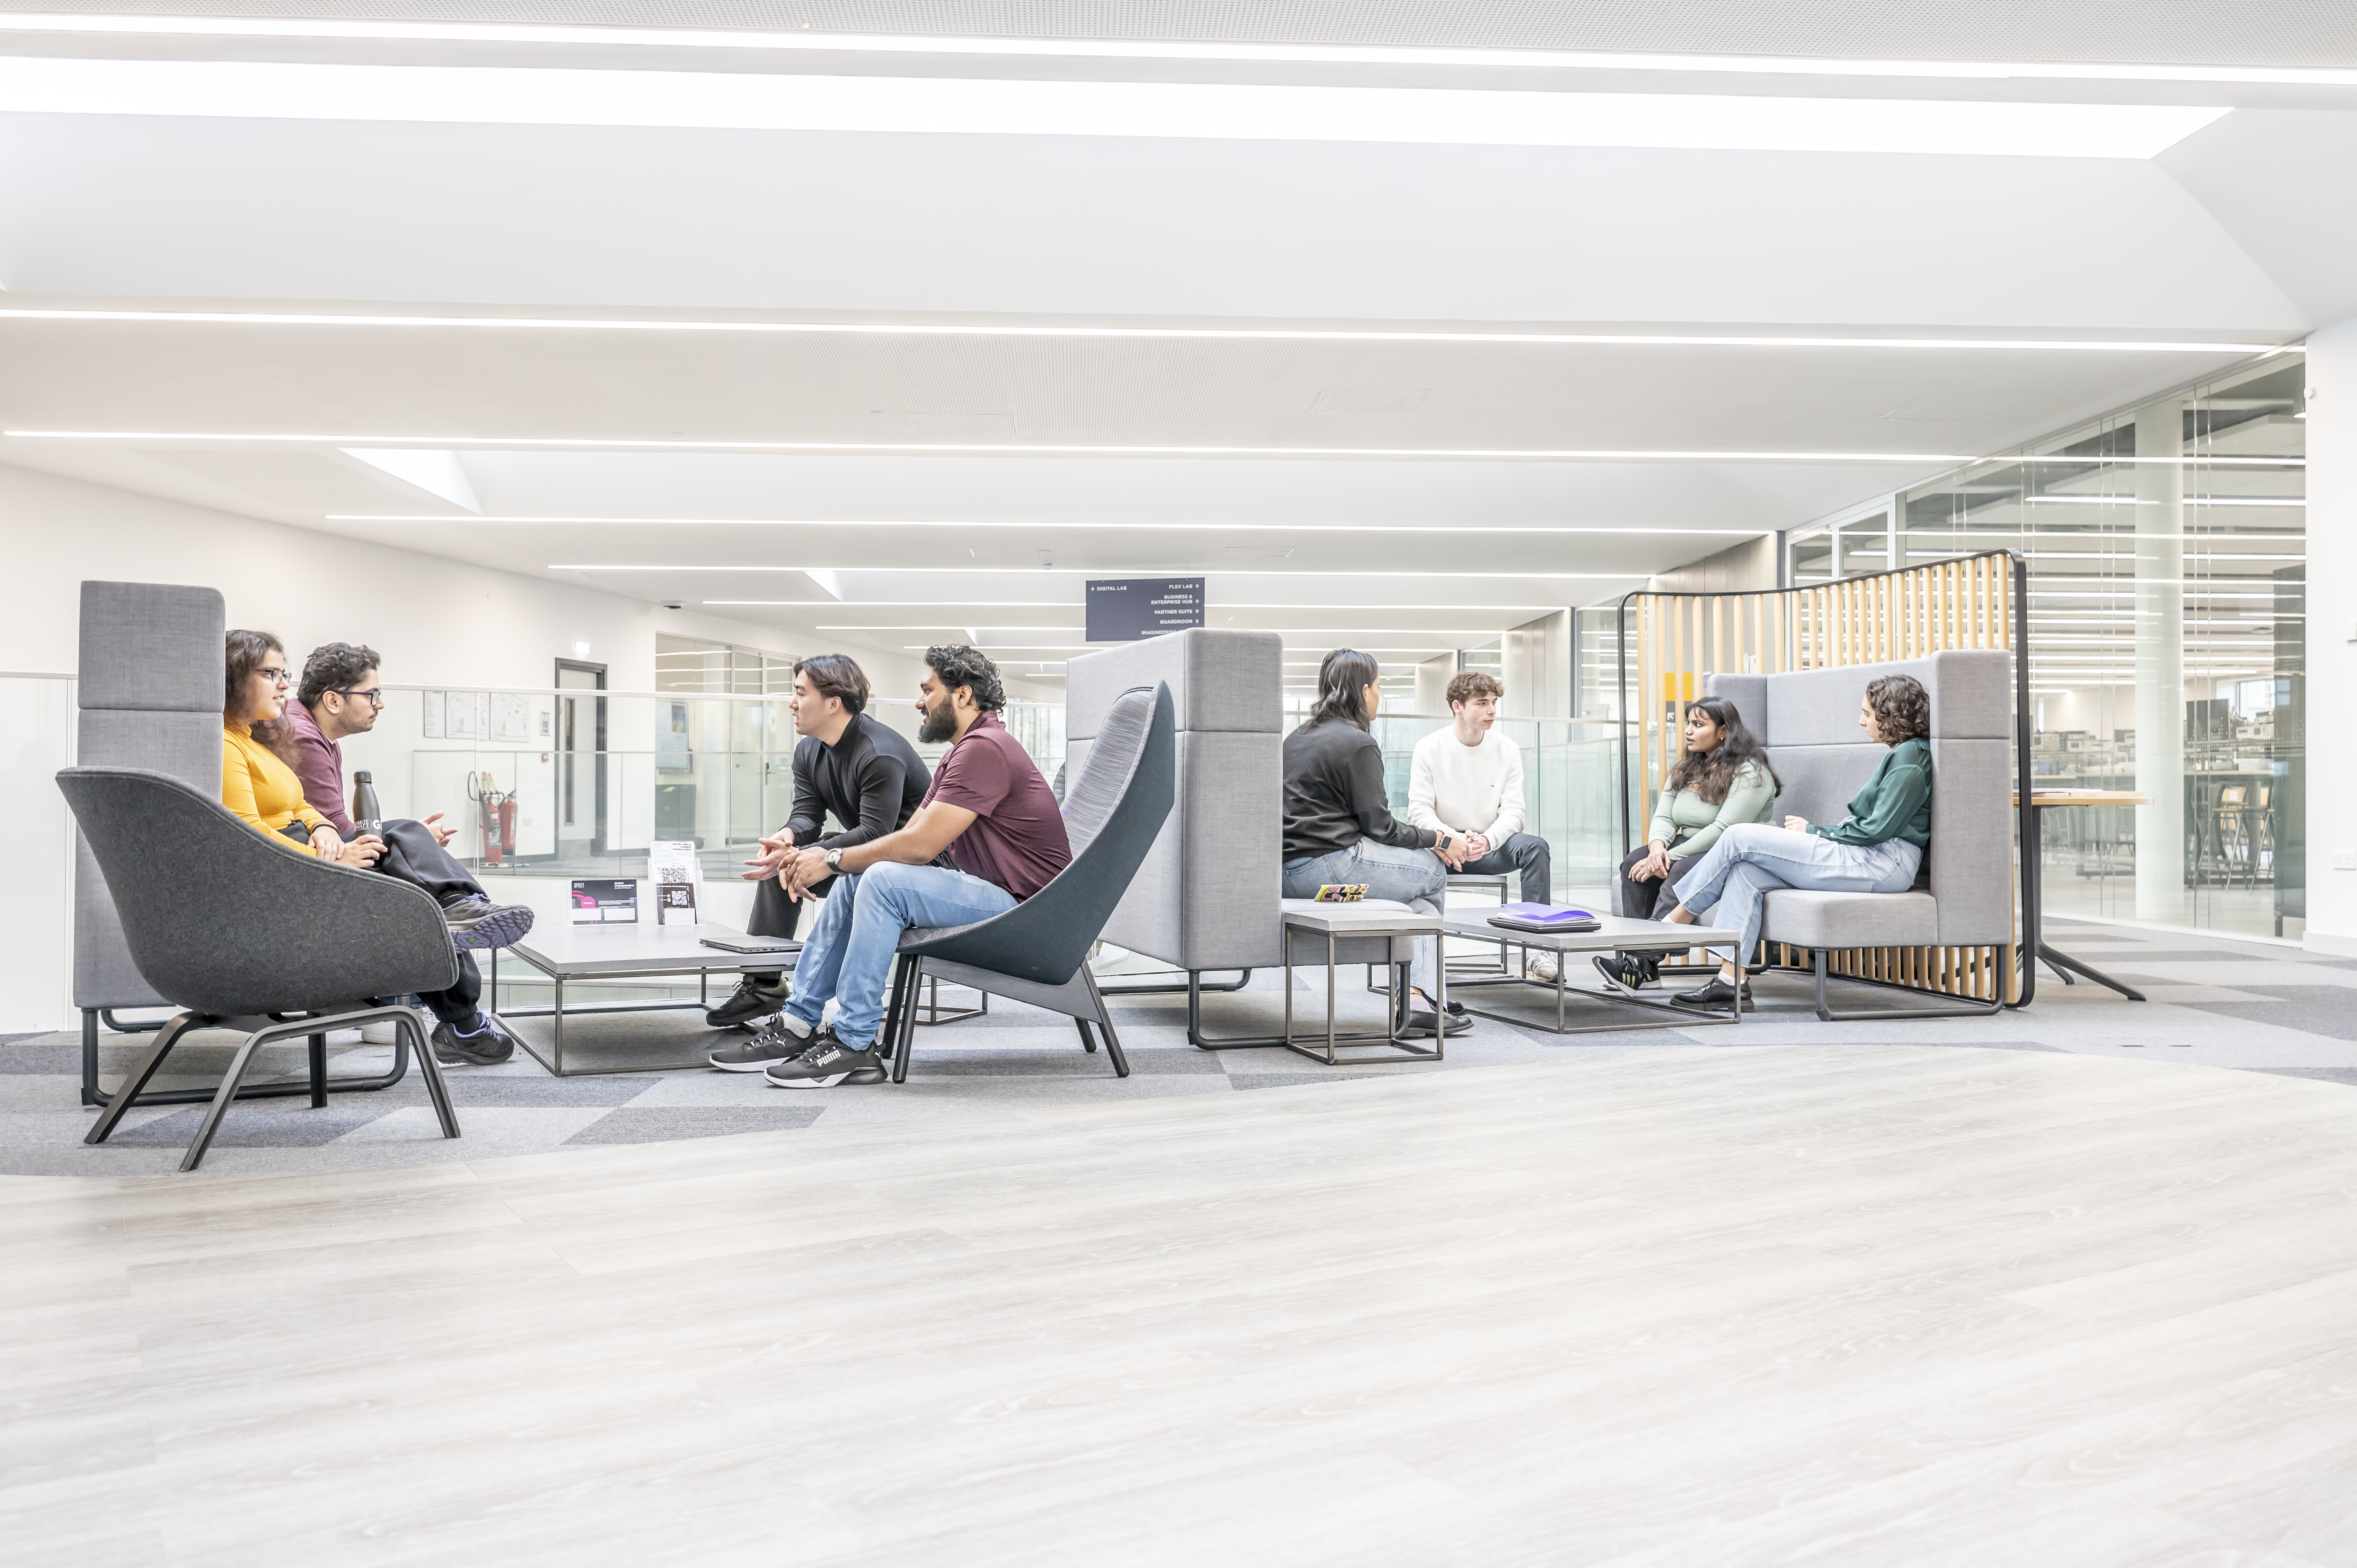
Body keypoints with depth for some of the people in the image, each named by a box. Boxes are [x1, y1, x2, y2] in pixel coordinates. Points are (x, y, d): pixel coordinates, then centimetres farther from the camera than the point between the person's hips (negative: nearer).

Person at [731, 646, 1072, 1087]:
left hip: (1021, 907, -11)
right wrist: (823, 857, -1)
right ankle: (800, 1022, 10)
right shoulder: (961, 753, 18)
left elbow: (921, 845, -22)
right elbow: (911, 838, 11)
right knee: (855, 880, 9)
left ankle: (853, 1043, -19)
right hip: (986, 893, 11)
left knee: (885, 879, -26)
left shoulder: (983, 749, -17)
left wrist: (833, 860, -10)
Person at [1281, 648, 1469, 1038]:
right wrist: (1439, 841, 2)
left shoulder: (1297, 737, 20)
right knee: (1435, 871, 8)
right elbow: (1379, 826, -11)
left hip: (1289, 871, 9)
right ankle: (1414, 1001, 8)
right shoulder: (1358, 743, -9)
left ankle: (1416, 998, 3)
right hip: (1329, 866, -9)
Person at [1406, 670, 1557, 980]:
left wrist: (1487, 841, -25)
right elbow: (1419, 810, -9)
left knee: (1535, 846, -27)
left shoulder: (1507, 750, 3)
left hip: (1491, 845, 2)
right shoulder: (1429, 748, -3)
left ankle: (1539, 949, -25)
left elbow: (1512, 812, -4)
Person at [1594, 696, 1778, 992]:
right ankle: (1640, 956, -29)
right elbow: (1663, 816, 8)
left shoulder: (1749, 773, -10)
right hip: (1689, 848, 8)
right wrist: (1657, 846, -16)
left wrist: (1672, 856, -24)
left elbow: (1724, 830, -21)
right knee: (1634, 863, -19)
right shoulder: (1686, 769, 16)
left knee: (1682, 872, -36)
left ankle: (1644, 963, -39)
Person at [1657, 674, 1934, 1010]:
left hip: (1882, 865, -10)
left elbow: (1878, 829, -16)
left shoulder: (1910, 756, -9)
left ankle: (1677, 918, 2)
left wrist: (1813, 832, -5)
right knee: (1747, 870, -5)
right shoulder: (1901, 755, 21)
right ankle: (1732, 979, -11)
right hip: (1867, 859, 10)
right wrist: (1818, 830, 9)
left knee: (1740, 838, -12)